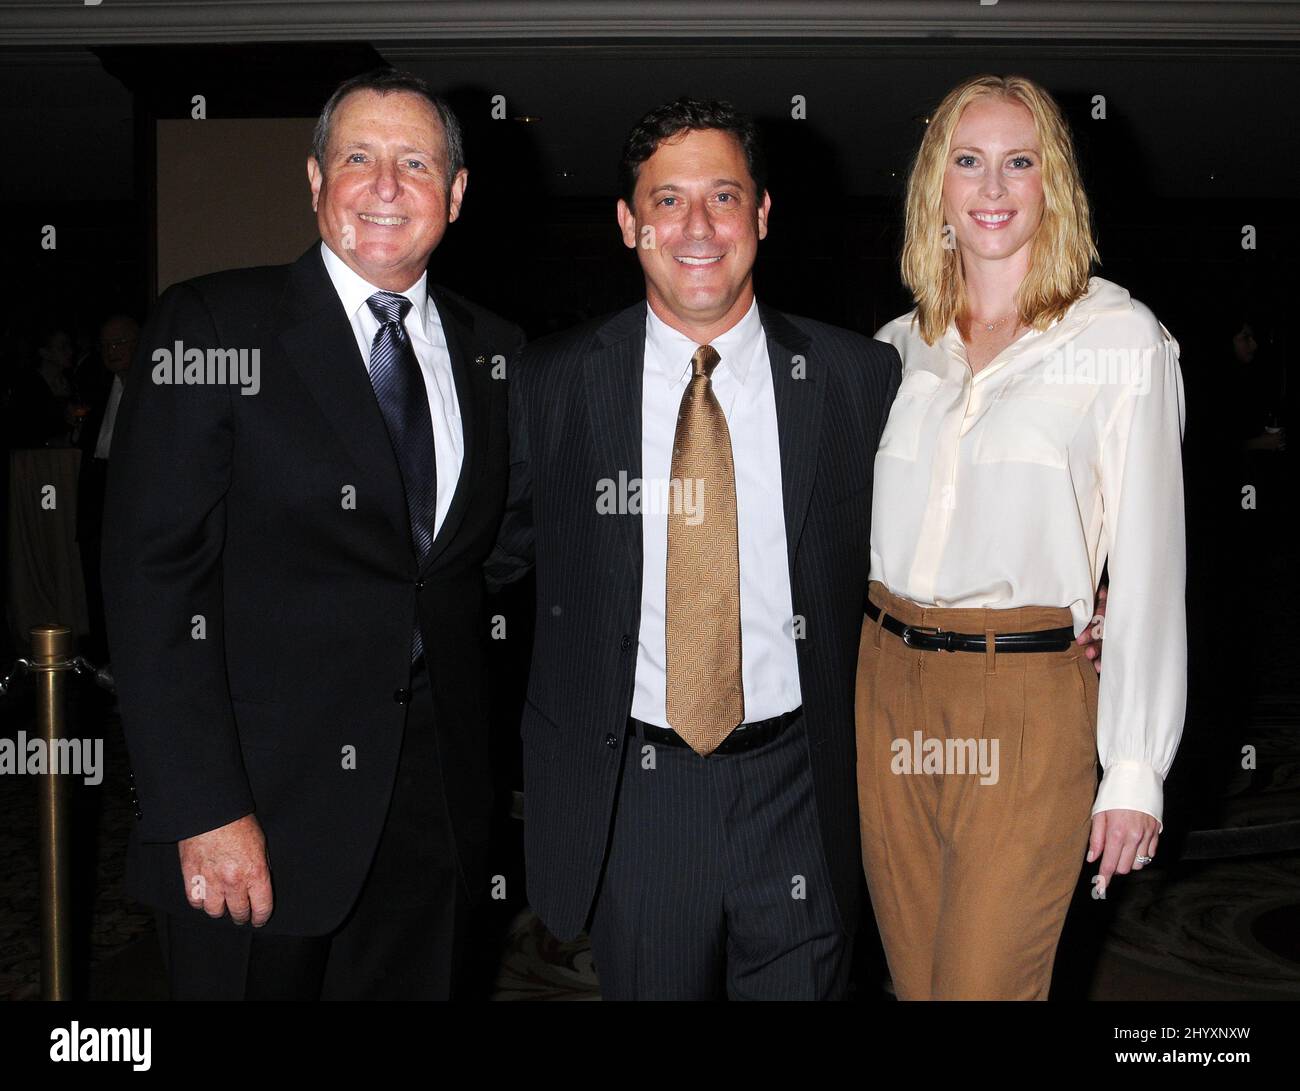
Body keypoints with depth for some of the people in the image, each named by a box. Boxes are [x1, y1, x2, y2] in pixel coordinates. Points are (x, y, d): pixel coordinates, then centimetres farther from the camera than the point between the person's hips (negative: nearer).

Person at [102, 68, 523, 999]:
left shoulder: (491, 351, 8)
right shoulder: (212, 325, -6)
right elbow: (152, 576, -11)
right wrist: (204, 810, -17)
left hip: (437, 804, 4)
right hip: (258, 800, -3)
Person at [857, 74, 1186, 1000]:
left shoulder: (1122, 337, -3)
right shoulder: (901, 347, 11)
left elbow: (1150, 566, -6)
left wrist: (1136, 770, -8)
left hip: (1027, 699, -4)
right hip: (889, 687, 5)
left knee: (984, 984, -1)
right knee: (916, 979, 14)